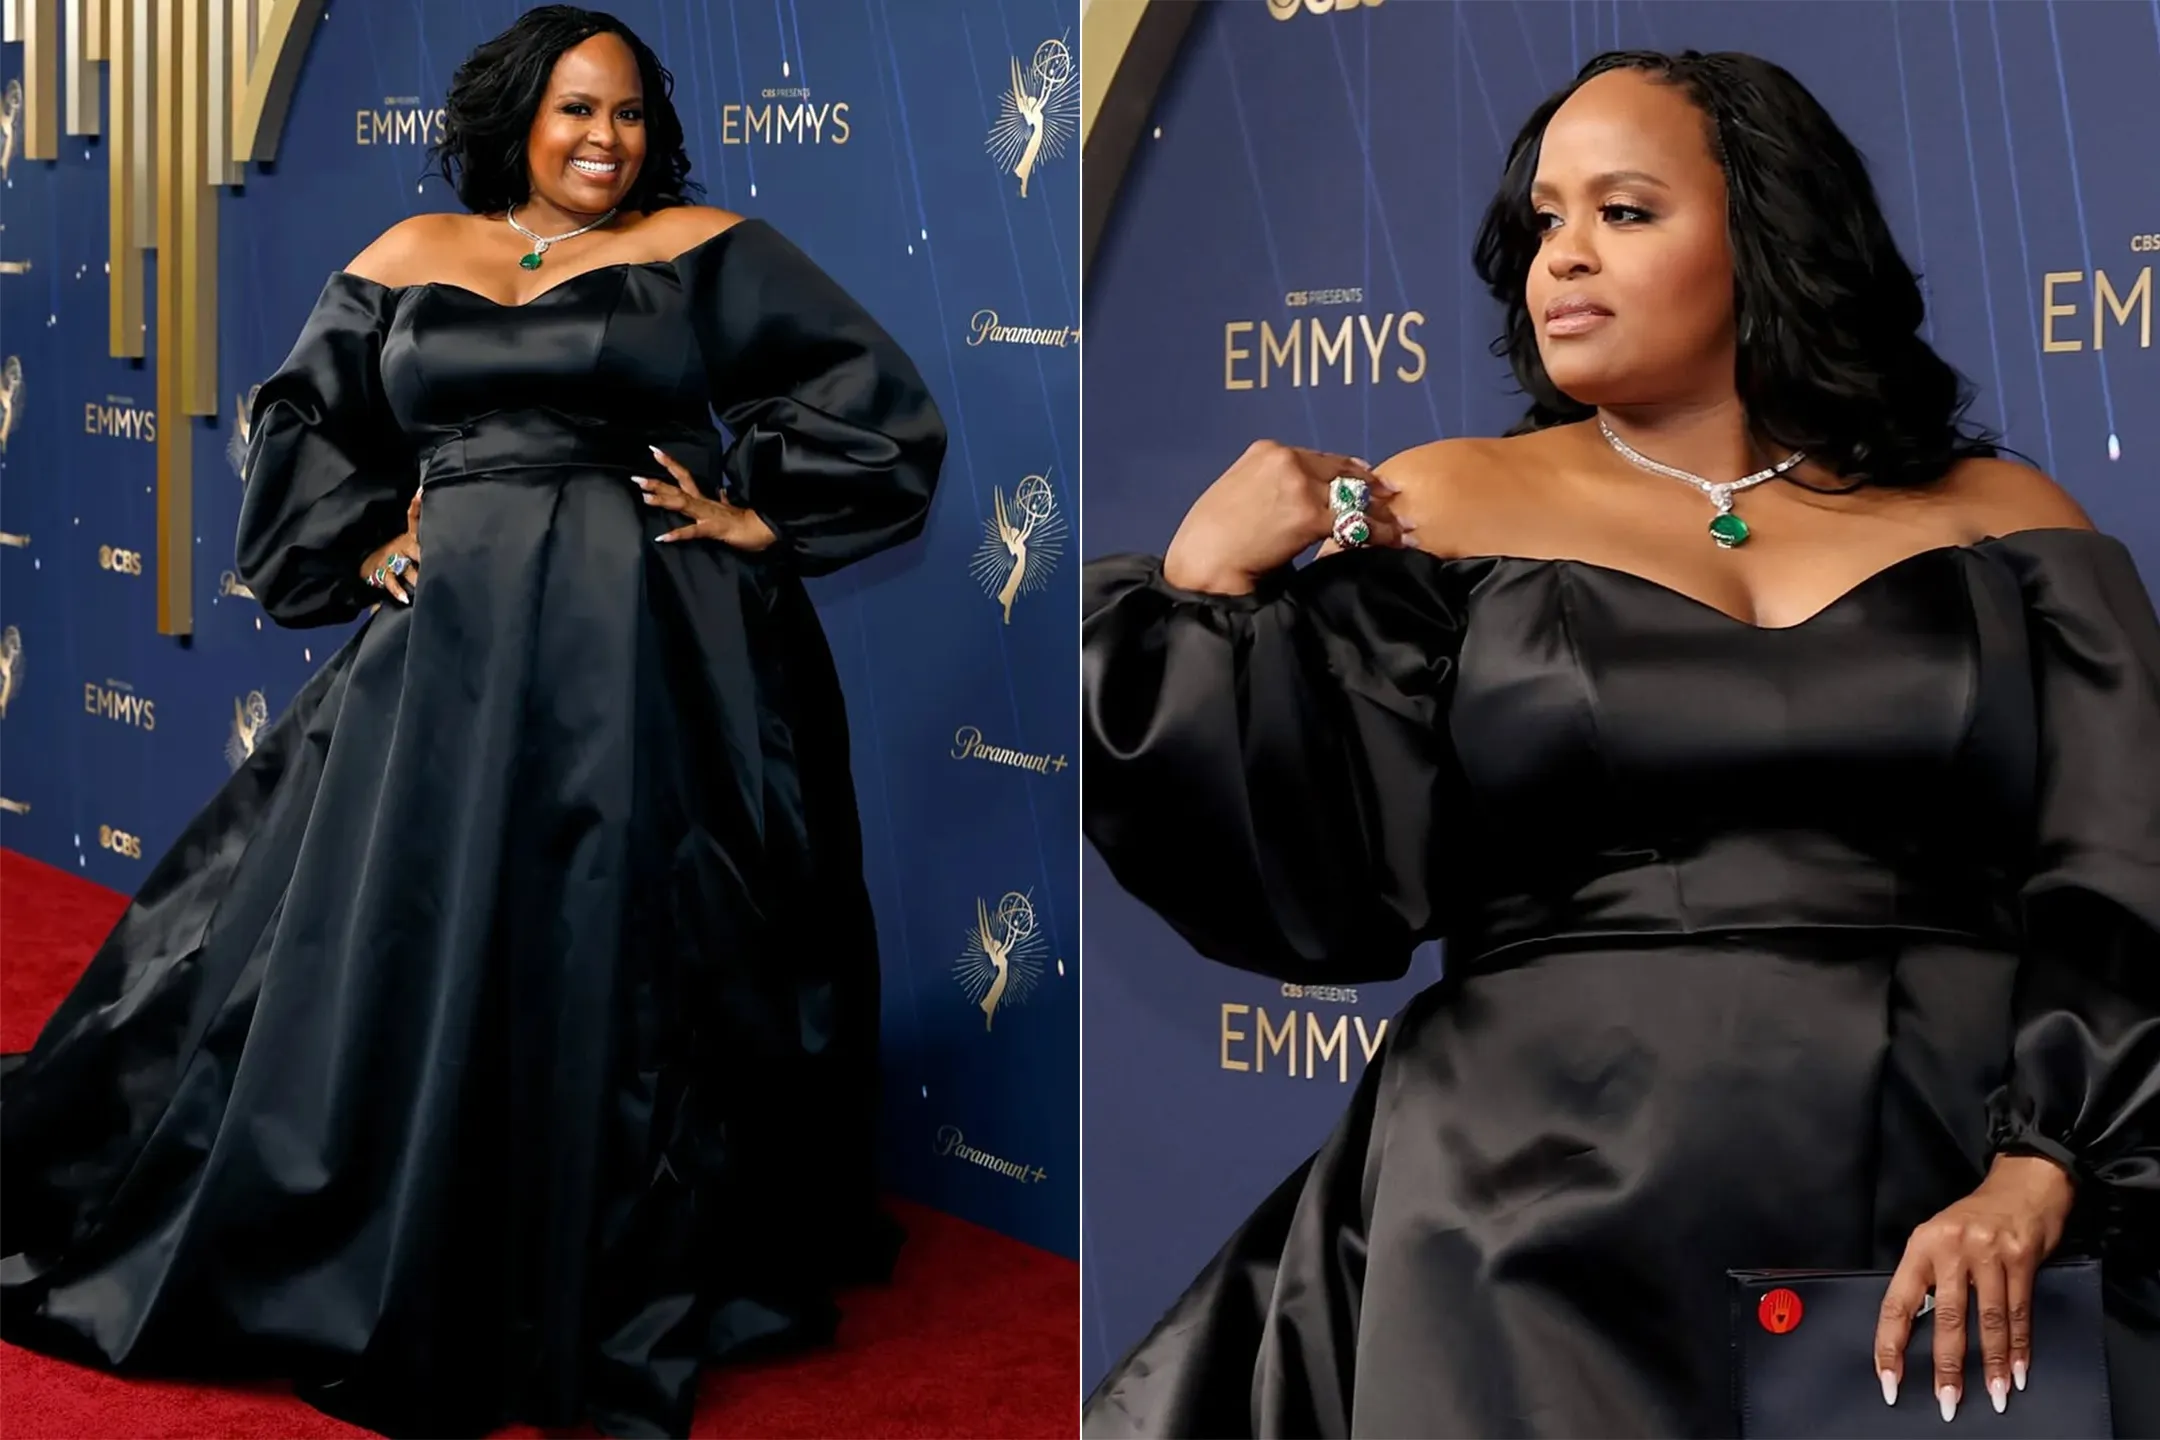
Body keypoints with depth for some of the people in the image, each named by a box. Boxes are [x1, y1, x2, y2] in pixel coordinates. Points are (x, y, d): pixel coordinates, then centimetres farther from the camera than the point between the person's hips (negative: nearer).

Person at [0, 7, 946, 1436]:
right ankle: (417, 1279, 20)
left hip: (648, 654, -3)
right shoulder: (413, 257, 13)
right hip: (454, 648, 3)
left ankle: (617, 1290, 9)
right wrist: (365, 546, 10)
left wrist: (760, 516, -4)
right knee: (401, 954, 4)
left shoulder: (706, 248, 5)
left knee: (625, 970, -2)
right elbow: (302, 421, 23)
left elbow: (875, 394, 2)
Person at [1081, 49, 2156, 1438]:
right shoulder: (1445, 508, 9)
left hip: (1964, 1228, 1)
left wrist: (2036, 1175, -14)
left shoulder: (1998, 522, 10)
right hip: (1557, 1206, 0)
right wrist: (1209, 589, -7)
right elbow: (1322, 892, 2)